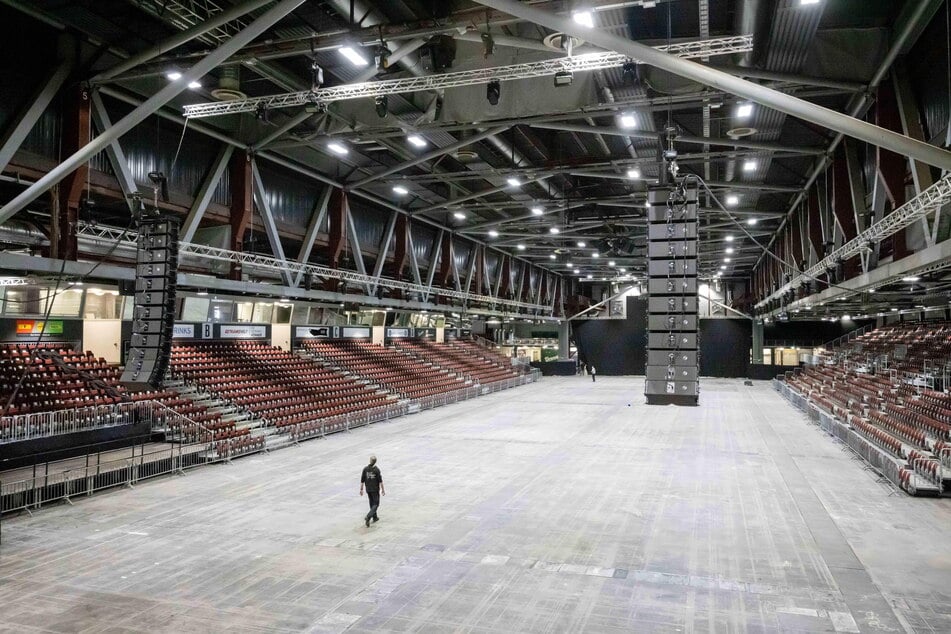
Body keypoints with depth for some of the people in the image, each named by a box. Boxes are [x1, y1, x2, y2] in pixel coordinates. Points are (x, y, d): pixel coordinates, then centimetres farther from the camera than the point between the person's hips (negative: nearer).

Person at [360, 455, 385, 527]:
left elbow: (362, 480, -1)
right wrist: (383, 490, -3)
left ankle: (375, 517, 29)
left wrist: (361, 489, 8)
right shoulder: (377, 469, -15)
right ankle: (368, 517, -16)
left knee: (372, 503, 19)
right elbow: (380, 481, -11)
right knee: (376, 504, 3)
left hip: (368, 489, 4)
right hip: (375, 489, -4)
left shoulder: (365, 469, -4)